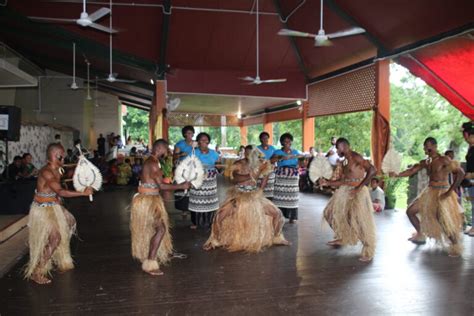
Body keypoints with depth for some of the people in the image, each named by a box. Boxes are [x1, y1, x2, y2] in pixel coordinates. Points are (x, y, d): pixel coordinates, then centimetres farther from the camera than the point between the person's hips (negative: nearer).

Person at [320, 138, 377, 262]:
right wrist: (327, 183, 9)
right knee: (332, 212, 17)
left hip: (357, 192, -10)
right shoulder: (345, 161, 14)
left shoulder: (355, 157, -13)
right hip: (345, 191, 10)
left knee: (360, 220, -8)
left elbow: (372, 170, -22)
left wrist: (359, 187, -25)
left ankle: (368, 251, 5)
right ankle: (342, 238, 33)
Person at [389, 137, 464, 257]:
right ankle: (420, 235, 26)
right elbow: (411, 171, -1)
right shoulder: (425, 162, 6)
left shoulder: (444, 160, -13)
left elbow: (460, 173, -18)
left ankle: (456, 245, 6)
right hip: (429, 192, 8)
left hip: (442, 193, -7)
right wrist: (397, 175, -19)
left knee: (443, 220, -16)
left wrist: (450, 191, -20)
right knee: (410, 211, 7)